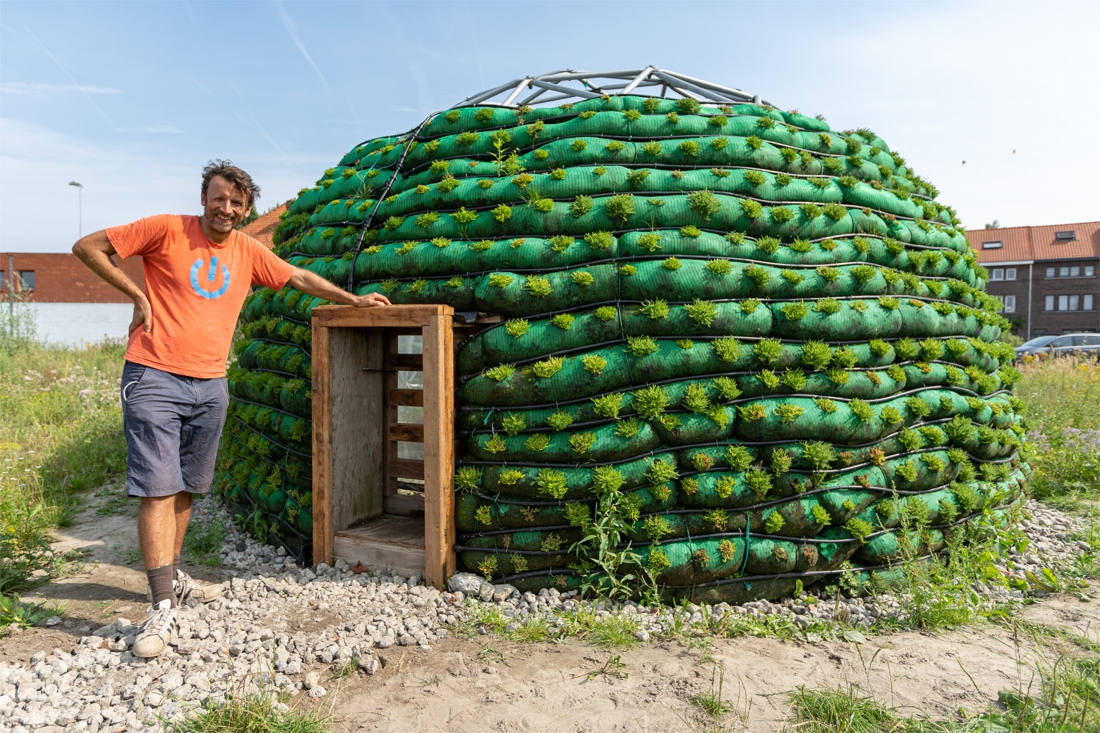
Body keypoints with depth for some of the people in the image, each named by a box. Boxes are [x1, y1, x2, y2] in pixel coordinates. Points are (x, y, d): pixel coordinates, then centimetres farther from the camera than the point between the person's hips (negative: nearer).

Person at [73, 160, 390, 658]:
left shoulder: (248, 251, 11)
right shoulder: (167, 230, -2)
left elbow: (298, 278, 23)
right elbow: (87, 247, 2)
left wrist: (354, 300, 24)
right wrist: (137, 295, -3)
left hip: (210, 387, 5)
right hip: (154, 379, -5)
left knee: (186, 488, 13)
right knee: (157, 489, -7)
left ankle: (171, 576, 29)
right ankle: (163, 607, -4)